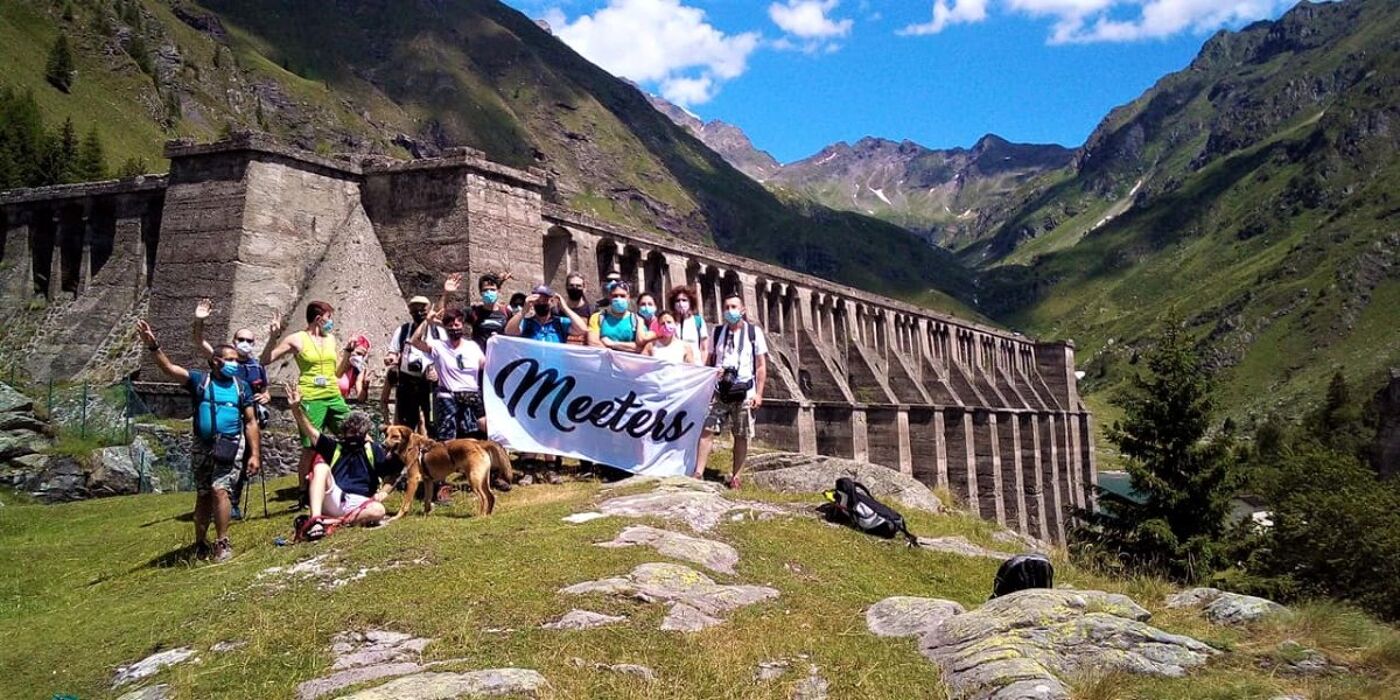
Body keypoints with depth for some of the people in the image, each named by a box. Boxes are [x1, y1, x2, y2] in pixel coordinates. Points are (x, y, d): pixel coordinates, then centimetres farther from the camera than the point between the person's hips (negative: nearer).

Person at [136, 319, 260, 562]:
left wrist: (255, 454, -1)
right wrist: (153, 347, -28)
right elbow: (170, 368, -12)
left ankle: (222, 543, -7)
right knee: (203, 495, 12)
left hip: (230, 446, -2)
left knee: (219, 490, -16)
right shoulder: (199, 380, 2)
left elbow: (250, 422, 5)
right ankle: (200, 544, 26)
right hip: (202, 446, 2)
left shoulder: (242, 387, 4)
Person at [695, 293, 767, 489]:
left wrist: (758, 393, -7)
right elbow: (709, 361, 14)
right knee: (707, 429, -9)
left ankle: (735, 477, 10)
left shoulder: (754, 332, 3)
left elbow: (761, 366, 1)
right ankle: (698, 473, -10)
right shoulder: (718, 332, 11)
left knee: (741, 436, 2)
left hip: (744, 392, -2)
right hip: (719, 391, 2)